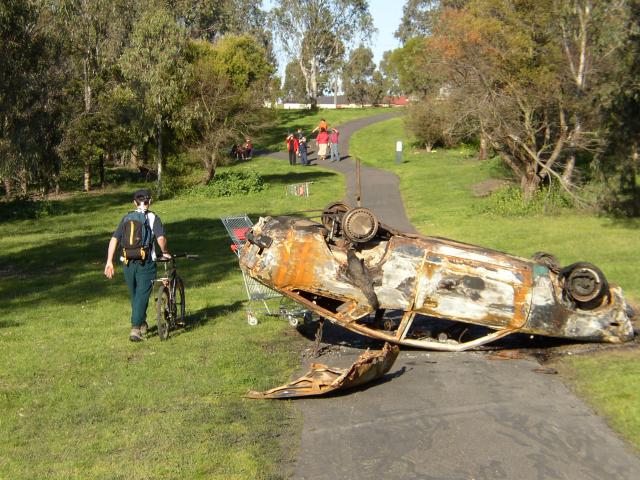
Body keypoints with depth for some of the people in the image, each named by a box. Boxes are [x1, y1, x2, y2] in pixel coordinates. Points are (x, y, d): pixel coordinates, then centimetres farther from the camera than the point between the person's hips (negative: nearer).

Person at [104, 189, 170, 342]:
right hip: (145, 262, -4)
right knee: (142, 295, 0)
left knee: (135, 295, 19)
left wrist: (109, 262, 3)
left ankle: (142, 325, 32)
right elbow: (161, 239, -16)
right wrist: (165, 252, 3)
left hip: (128, 263, 4)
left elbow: (114, 239, 3)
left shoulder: (126, 218, 11)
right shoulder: (153, 218, -1)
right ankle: (135, 328, -8)